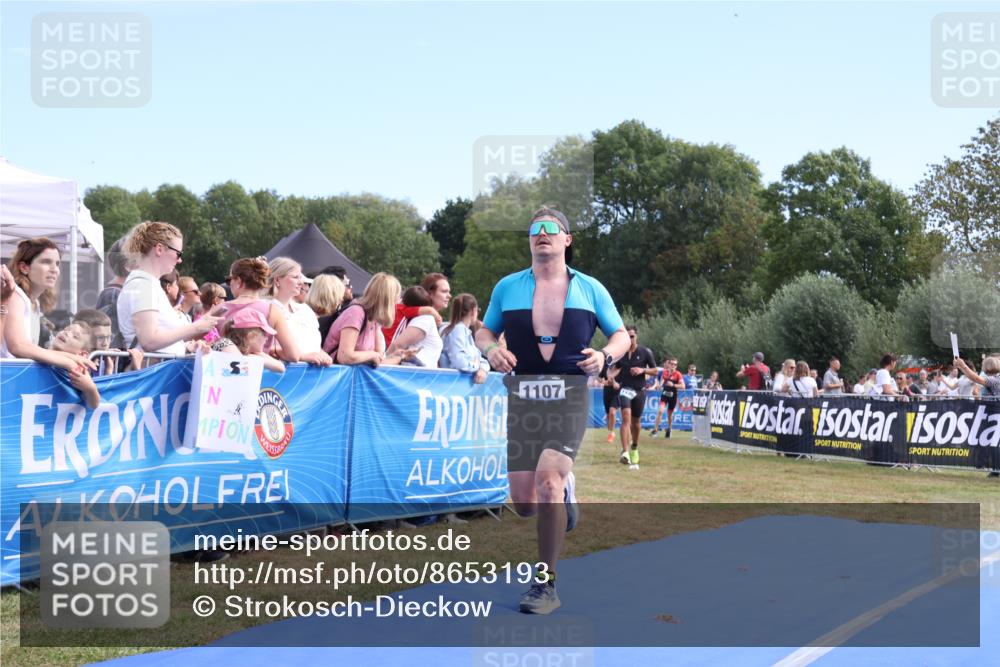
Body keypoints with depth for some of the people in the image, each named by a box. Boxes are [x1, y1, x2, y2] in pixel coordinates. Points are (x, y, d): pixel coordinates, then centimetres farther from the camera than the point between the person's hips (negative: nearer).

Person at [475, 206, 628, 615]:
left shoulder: (590, 289, 8)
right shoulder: (507, 287, 10)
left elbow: (621, 335, 14)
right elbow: (484, 331, 19)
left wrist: (605, 356, -9)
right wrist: (490, 350, -5)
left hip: (570, 396, -2)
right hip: (522, 396, 2)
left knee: (548, 477, -22)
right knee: (524, 503, -1)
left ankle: (545, 584, -10)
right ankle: (563, 493, 39)